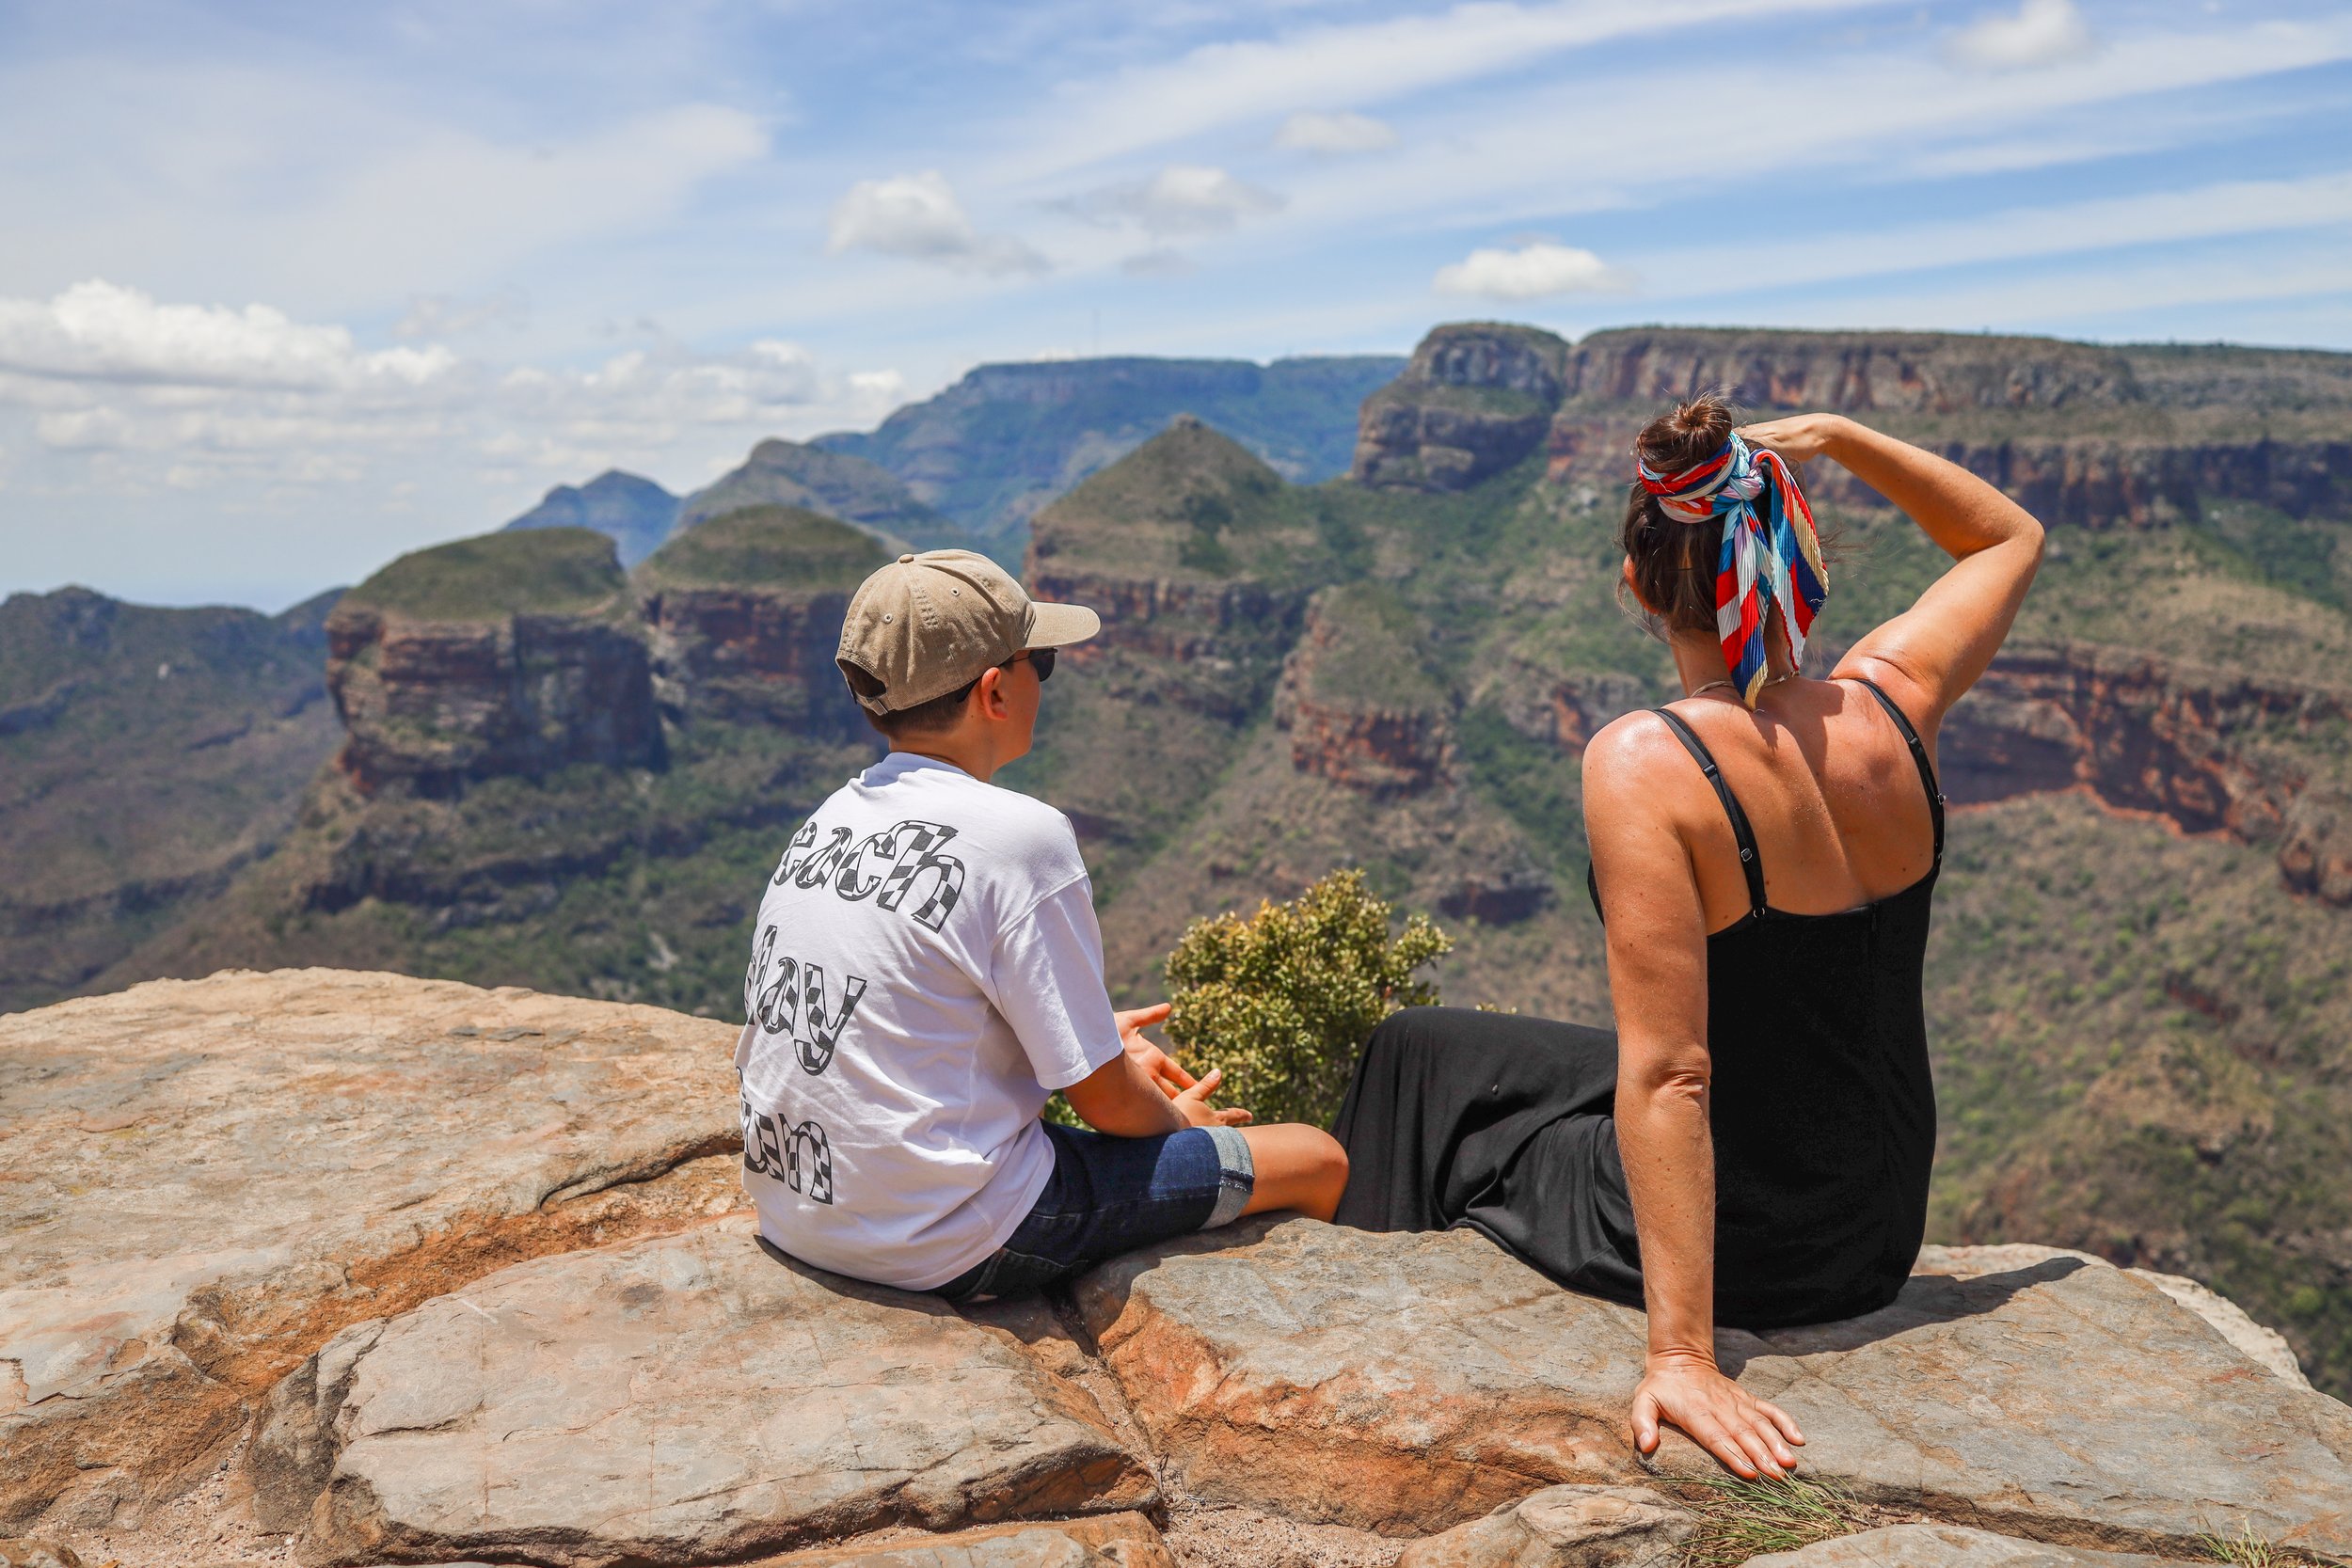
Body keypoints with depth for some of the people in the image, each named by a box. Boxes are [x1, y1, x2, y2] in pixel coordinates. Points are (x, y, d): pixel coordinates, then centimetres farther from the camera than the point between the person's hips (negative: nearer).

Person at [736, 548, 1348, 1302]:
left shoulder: (828, 821, 4)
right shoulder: (1020, 837, -19)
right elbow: (1105, 1101, -13)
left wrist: (1092, 1037, 20)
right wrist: (1178, 1119, 9)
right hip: (946, 1251, -8)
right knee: (1318, 1160, 5)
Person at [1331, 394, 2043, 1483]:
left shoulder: (1645, 763, -26)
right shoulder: (1887, 706, -9)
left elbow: (1667, 1076, -30)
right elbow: (2011, 538, 13)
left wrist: (1682, 1353, -28)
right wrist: (1835, 438, 4)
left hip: (1737, 1244, -6)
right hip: (1880, 1238, 6)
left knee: (1415, 1061, 20)